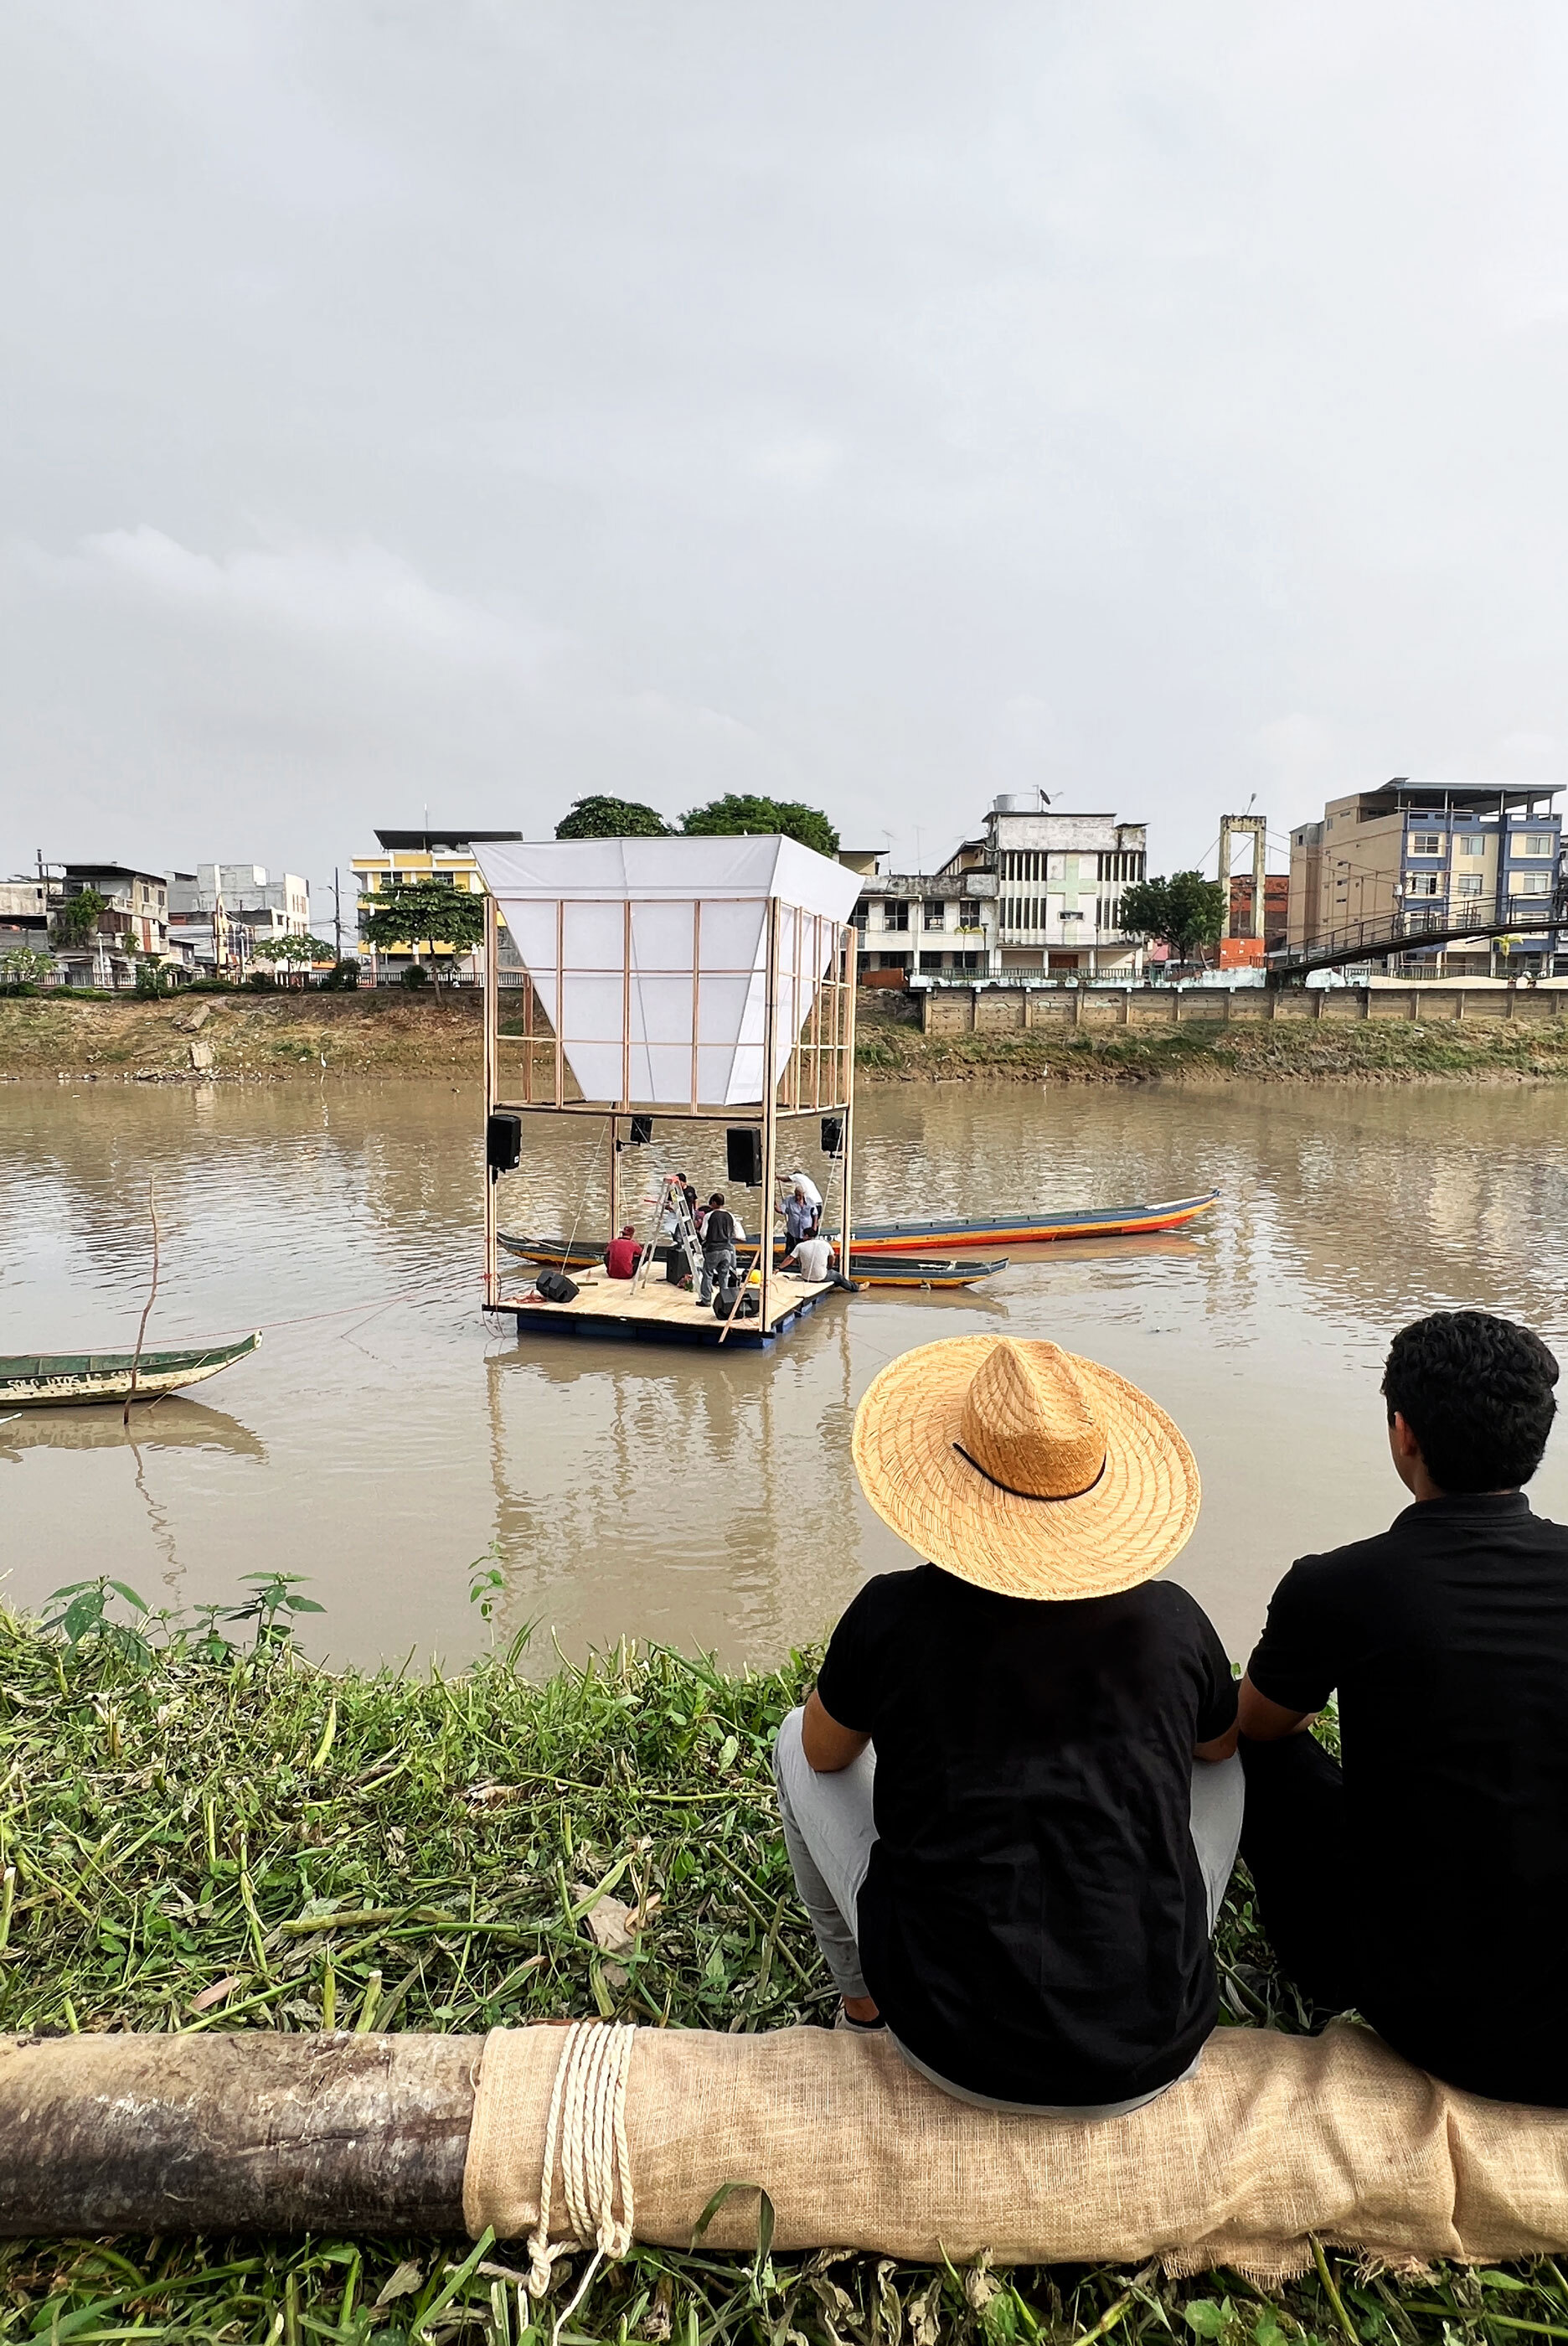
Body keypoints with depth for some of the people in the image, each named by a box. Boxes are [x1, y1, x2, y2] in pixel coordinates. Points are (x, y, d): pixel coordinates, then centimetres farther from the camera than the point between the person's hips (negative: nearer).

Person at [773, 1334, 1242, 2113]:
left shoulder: (894, 1614, -13)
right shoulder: (1171, 1621, -7)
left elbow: (825, 1752, 7)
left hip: (958, 2055, -1)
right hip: (1148, 2062, 2)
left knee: (799, 1739, 18)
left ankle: (864, 2007, 35)